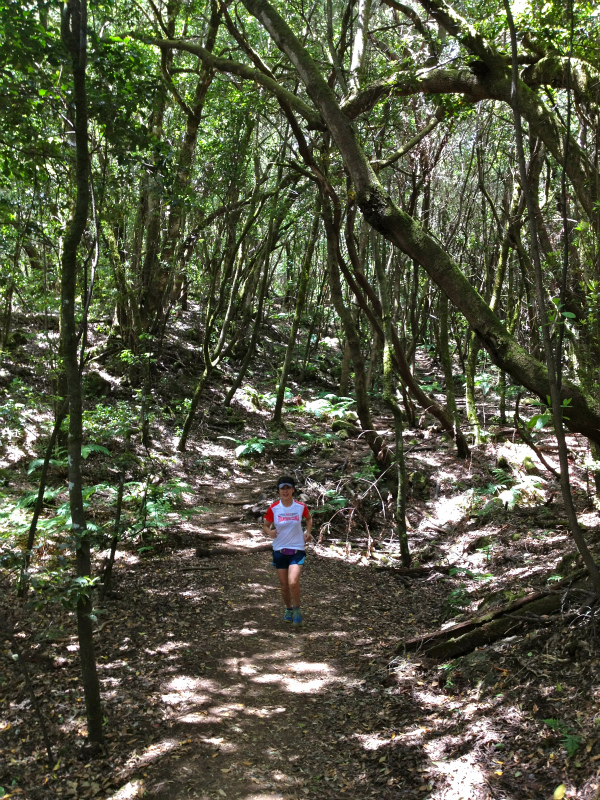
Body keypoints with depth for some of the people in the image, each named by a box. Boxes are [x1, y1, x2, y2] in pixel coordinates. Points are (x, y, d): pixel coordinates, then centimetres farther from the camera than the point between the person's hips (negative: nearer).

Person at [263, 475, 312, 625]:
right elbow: (265, 527, 2)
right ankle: (288, 609, 37)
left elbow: (309, 518, 17)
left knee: (293, 582, -19)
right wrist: (270, 532, -20)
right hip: (279, 550, 2)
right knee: (284, 585, 9)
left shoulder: (301, 507, -4)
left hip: (297, 550, -2)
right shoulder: (273, 508, -5)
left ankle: (297, 609, 7)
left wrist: (308, 532, 1)